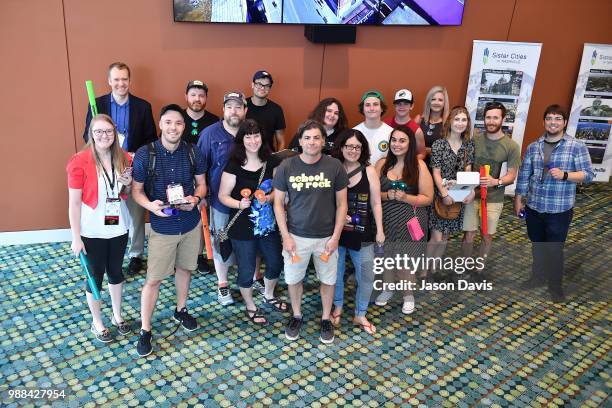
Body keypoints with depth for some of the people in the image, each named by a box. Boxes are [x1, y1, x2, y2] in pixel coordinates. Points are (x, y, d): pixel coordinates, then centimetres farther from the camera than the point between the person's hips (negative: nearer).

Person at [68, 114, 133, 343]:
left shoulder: (124, 159, -2)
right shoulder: (79, 162, -16)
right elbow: (74, 203, -14)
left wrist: (128, 184, -10)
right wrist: (76, 238, -15)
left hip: (118, 227, 4)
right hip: (92, 231, -4)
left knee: (116, 272, 19)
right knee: (95, 276, 11)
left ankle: (117, 316, 39)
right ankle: (97, 323, 31)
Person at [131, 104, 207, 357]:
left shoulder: (193, 152, -6)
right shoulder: (145, 154, -14)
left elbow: (202, 184, 5)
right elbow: (136, 190, -6)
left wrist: (196, 199, -17)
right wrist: (151, 205, -26)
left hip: (191, 223, 3)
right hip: (162, 227, -3)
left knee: (184, 269, 20)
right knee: (153, 279, 2)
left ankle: (181, 310, 44)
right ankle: (145, 330, 18)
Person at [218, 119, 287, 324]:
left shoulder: (271, 162, -2)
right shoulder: (234, 166, -13)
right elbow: (223, 196, -10)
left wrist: (269, 197, -15)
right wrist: (239, 204, -27)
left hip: (268, 224, 4)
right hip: (243, 228, -4)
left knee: (276, 263, 18)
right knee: (246, 270, 10)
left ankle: (269, 296, 48)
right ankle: (250, 306, 36)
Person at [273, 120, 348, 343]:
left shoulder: (335, 166, -8)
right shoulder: (287, 166, -8)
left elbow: (341, 204, -2)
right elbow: (278, 203, -3)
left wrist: (336, 236, -6)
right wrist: (286, 236, -7)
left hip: (326, 236, 0)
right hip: (296, 236, 0)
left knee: (328, 279, 14)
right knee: (294, 278, 15)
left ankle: (326, 319, 37)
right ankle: (296, 316, 40)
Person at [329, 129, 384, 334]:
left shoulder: (369, 171, -3)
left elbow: (376, 203, 1)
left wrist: (380, 231, 1)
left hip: (361, 234, 1)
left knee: (366, 276, 6)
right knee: (335, 273, 15)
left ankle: (360, 315, 27)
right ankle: (337, 307, 39)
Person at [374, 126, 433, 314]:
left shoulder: (419, 165, -8)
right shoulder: (382, 164, 1)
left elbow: (427, 198, -7)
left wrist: (405, 197, -20)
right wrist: (387, 195, -16)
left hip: (410, 221, -3)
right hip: (385, 220, 3)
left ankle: (409, 295, 29)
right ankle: (387, 288, 40)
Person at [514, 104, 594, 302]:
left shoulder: (577, 146, -6)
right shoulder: (533, 147, 5)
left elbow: (588, 174, -8)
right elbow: (524, 175, 9)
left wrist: (564, 175, -24)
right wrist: (518, 199, 8)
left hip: (560, 210, -4)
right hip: (533, 207, 4)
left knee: (555, 249, 5)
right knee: (537, 245, 18)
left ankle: (555, 285, 24)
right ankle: (538, 277, 38)